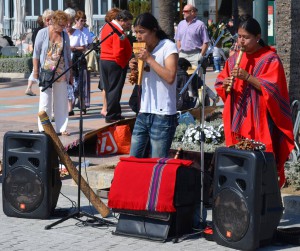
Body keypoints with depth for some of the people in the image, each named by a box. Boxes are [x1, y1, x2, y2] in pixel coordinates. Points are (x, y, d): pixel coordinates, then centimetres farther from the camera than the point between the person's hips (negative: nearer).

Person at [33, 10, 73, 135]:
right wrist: (36, 71, -6)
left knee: (61, 101, 5)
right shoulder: (43, 33, -1)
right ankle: (43, 129, 2)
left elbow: (68, 55, 15)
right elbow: (36, 53, 0)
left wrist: (71, 73, 13)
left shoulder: (65, 35, 9)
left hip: (61, 73, 4)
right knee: (45, 101, -2)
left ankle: (61, 128, 11)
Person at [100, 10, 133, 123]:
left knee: (108, 89, 12)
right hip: (115, 63, -10)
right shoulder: (118, 32, -19)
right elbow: (118, 52, -24)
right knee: (115, 90, -4)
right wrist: (123, 65, -12)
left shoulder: (107, 27, 12)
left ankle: (114, 113, 19)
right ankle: (111, 116, -3)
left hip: (104, 61, 10)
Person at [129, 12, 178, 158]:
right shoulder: (143, 49, 13)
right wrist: (135, 68, 2)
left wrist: (149, 59, -16)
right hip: (143, 113, 7)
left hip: (162, 115, -7)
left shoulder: (168, 47, -8)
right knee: (133, 158, 9)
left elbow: (170, 77, -21)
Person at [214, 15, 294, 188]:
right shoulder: (235, 58, 12)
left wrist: (247, 77, -23)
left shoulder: (270, 59, -6)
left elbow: (273, 88, -15)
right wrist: (226, 84, -8)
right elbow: (220, 84, 16)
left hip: (259, 122, -5)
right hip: (237, 120, 6)